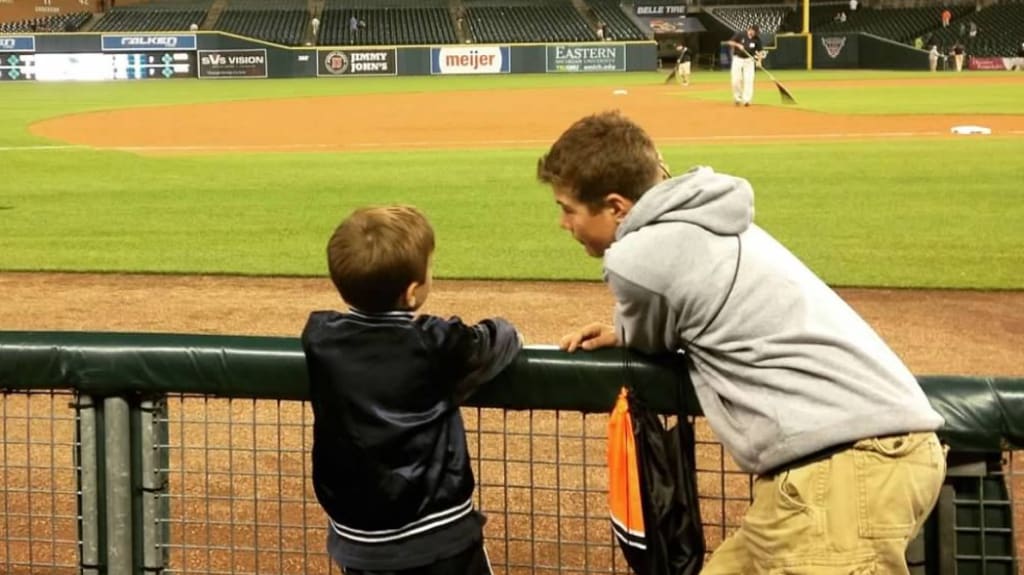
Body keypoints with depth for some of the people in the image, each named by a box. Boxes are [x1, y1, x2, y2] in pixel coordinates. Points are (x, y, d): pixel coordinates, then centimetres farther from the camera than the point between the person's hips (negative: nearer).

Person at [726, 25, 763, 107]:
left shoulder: (757, 39, -6)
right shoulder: (740, 34, -9)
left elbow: (759, 51, 0)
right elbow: (730, 42, -4)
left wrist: (759, 59, -18)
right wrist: (738, 45, -21)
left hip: (749, 60, 1)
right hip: (737, 59, 0)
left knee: (749, 80, -11)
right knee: (736, 80, -5)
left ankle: (746, 99, -8)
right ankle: (737, 98, 15)